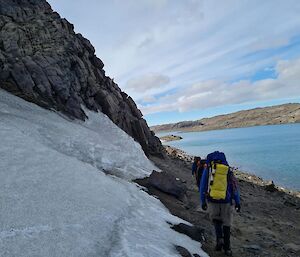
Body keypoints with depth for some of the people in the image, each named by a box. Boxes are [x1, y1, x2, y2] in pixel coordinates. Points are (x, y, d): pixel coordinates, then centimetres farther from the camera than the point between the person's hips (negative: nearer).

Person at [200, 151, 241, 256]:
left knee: (216, 219, 22)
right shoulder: (228, 170, 8)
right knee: (226, 224, 17)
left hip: (212, 200, -1)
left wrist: (203, 201, 9)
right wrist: (237, 202, 11)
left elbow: (203, 186, 3)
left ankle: (219, 238, 1)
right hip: (226, 201, 1)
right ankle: (227, 248, 21)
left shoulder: (208, 168, 4)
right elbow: (235, 186, 7)